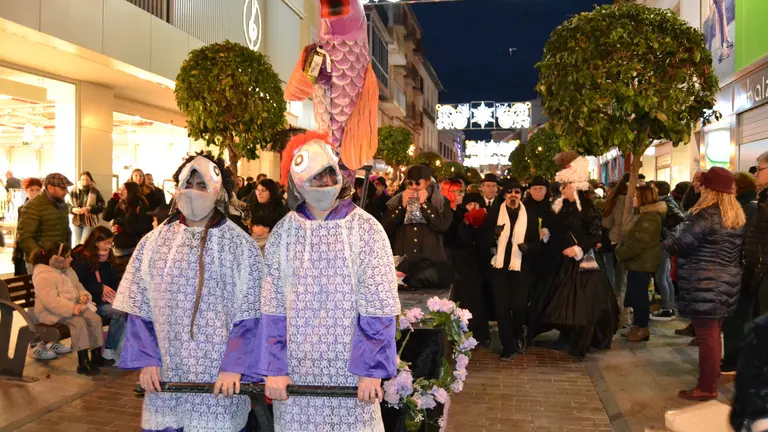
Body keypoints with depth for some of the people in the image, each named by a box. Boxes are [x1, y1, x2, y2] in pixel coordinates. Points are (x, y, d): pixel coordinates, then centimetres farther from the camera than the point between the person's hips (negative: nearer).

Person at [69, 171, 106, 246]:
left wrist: (89, 209, -21)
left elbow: (101, 206, -8)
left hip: (90, 222, -3)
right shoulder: (74, 191, 1)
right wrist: (73, 209, -15)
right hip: (77, 222, 4)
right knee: (77, 245, 12)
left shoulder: (95, 192, -5)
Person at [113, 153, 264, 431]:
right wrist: (146, 361, -3)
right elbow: (139, 309, 6)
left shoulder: (242, 247, -3)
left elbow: (251, 315, -6)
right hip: (166, 375, 3)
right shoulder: (153, 243, 5)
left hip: (220, 377, -2)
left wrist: (234, 367, -15)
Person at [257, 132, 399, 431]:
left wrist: (372, 369, -13)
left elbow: (379, 307, -9)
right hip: (297, 368, 2)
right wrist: (273, 368, -5)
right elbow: (272, 307, 0)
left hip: (351, 366, -2)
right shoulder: (283, 233, 0)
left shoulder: (367, 229, -6)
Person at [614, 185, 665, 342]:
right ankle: (636, 327, 22)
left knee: (640, 295, -3)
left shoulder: (649, 218, -19)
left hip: (642, 264, -11)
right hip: (636, 263, 11)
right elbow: (628, 237, 18)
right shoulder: (641, 214, 17)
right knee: (634, 294, 14)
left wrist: (621, 254, -15)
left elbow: (638, 243, -24)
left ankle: (643, 329, 6)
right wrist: (619, 249, 5)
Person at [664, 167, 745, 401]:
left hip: (704, 285, -9)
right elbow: (738, 250, 19)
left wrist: (666, 242, 4)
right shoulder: (738, 215, 9)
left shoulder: (705, 215, -18)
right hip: (727, 282, 9)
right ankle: (712, 377, 32)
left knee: (707, 336, -2)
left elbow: (678, 245, -18)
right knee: (714, 334, 19)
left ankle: (707, 387, 5)